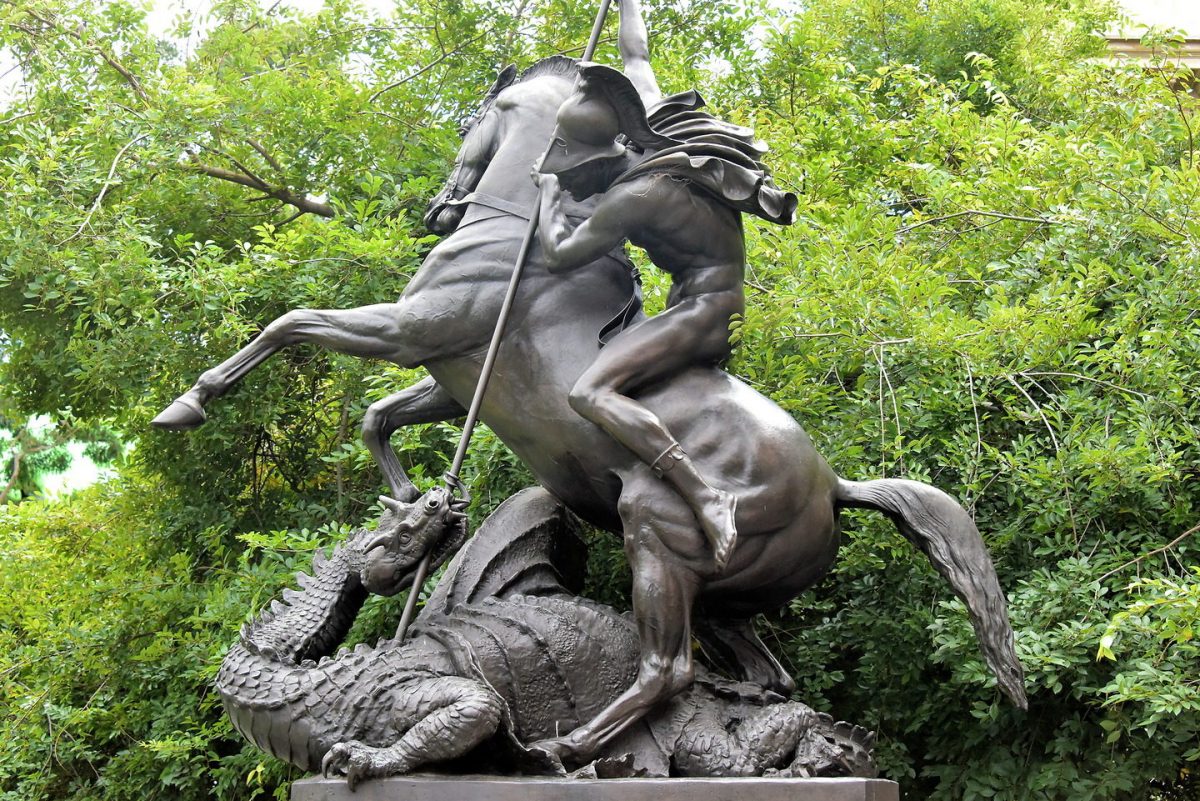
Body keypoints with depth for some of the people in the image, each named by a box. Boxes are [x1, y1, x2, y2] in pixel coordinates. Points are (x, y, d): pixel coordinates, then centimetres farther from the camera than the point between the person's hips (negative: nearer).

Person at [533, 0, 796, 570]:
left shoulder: (631, 197, -22)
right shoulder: (656, 123, 1)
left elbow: (558, 255, -10)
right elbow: (635, 53, 19)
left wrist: (550, 194, 6)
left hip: (701, 305, -10)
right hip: (721, 294, 10)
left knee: (591, 393, -25)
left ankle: (705, 499, -38)